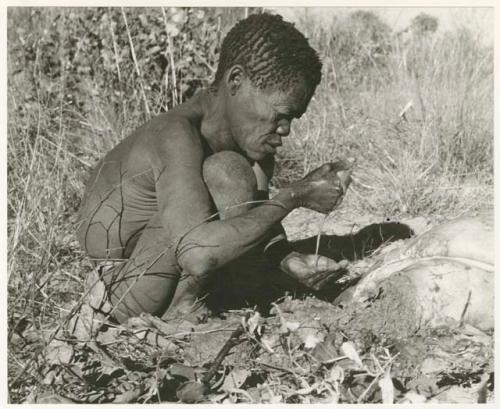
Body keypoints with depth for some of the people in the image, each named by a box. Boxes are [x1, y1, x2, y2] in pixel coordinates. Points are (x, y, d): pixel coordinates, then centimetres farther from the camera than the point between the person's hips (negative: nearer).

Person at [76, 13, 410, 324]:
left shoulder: (248, 133, -2)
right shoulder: (176, 136, -29)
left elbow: (253, 221, 5)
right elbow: (199, 254, -42)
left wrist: (285, 258, -17)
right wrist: (295, 196, -34)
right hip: (128, 297, -9)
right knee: (226, 173, -28)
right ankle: (184, 306, -15)